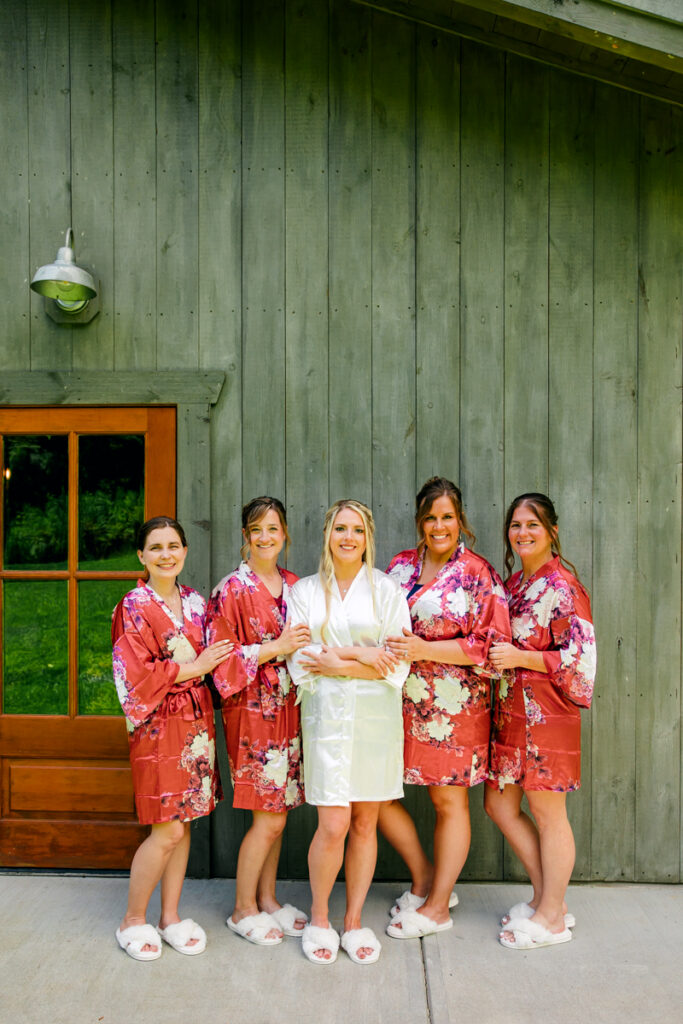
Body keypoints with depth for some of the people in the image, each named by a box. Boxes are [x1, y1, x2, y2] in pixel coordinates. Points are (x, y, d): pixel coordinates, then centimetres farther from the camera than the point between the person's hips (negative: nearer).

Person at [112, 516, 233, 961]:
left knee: (184, 823, 13)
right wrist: (193, 668, -13)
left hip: (197, 720, 6)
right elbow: (136, 676, -15)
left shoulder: (195, 602, 9)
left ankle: (171, 915, 29)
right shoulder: (133, 608, -9)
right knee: (167, 831, -1)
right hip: (160, 724, -6)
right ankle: (133, 919, 21)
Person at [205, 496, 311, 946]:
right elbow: (222, 658, -13)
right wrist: (274, 648, -18)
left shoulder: (293, 585, 9)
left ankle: (267, 898, 32)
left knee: (278, 812, 14)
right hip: (253, 709, -6)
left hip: (287, 707, 6)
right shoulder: (231, 590, -9)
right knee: (269, 818, 1)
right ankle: (243, 909, 21)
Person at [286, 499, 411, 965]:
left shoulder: (386, 590, 3)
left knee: (365, 823, 9)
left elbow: (397, 665, -4)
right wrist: (360, 655, -12)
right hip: (327, 714, -1)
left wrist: (335, 662, -11)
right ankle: (319, 918, 22)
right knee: (333, 825, -4)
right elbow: (300, 662, -2)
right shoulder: (305, 591, 6)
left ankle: (354, 921, 29)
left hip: (377, 716, 1)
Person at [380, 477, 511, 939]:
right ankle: (425, 878, 30)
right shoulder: (400, 566, 8)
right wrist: (389, 648, -4)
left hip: (454, 704, -5)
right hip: (400, 700, 5)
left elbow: (492, 643, -12)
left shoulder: (478, 573, -6)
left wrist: (423, 649, -18)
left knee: (450, 800, 8)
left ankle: (438, 906, 28)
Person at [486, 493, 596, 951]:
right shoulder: (513, 583, 11)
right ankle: (547, 898, 32)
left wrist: (519, 658, -20)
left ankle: (552, 917, 26)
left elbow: (580, 655, -17)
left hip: (546, 712, -8)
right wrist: (493, 654, 2)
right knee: (500, 806, 13)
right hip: (511, 709, 8)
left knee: (548, 814, 7)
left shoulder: (562, 585, -13)